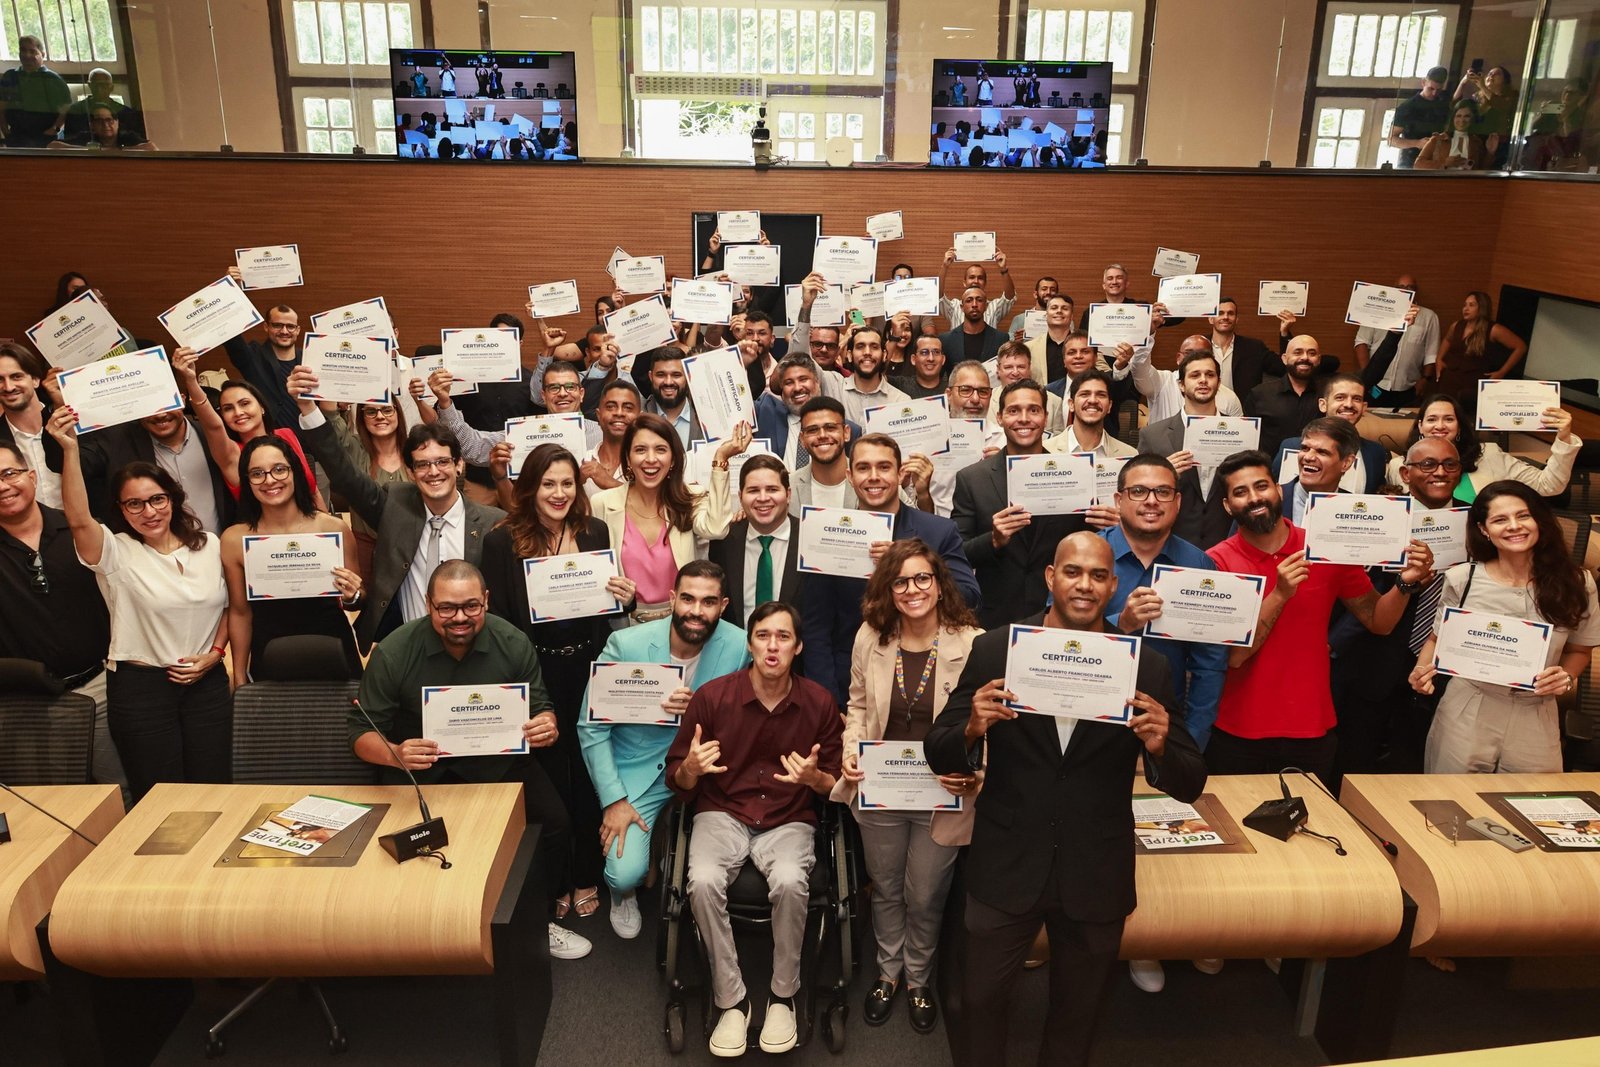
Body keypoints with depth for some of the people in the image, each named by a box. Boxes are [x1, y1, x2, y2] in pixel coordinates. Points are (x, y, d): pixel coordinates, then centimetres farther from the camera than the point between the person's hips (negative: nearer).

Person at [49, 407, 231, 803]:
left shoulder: (209, 545, 5)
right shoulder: (115, 553, -5)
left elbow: (229, 606, 12)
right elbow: (78, 518, -24)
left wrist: (215, 653, -3)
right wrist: (70, 448, -31)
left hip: (207, 682, 3)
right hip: (140, 685, -2)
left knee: (214, 792, 7)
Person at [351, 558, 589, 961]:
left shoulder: (512, 643, -9)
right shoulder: (393, 652, -13)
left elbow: (540, 707, 2)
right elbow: (361, 732, -9)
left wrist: (547, 726, -24)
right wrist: (396, 753, -32)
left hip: (498, 759, 1)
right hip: (422, 768, -1)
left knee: (554, 823, -16)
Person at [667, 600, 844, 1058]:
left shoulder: (819, 702, -5)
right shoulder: (712, 695, -8)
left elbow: (837, 785, 4)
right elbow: (677, 782, 0)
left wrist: (814, 777, -19)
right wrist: (691, 769, -24)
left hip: (789, 821, 0)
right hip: (722, 814, 0)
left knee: (790, 882, -32)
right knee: (704, 882, -30)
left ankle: (783, 996, -6)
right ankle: (731, 1001, -9)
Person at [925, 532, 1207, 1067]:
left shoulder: (1148, 669, -7)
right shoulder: (994, 650, -9)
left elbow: (1190, 784, -5)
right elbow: (938, 754, -7)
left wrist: (1159, 747, -27)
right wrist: (972, 729, -28)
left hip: (1096, 879, 1)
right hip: (1005, 869, 0)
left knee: (1077, 1014, 23)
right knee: (981, 1000, 19)